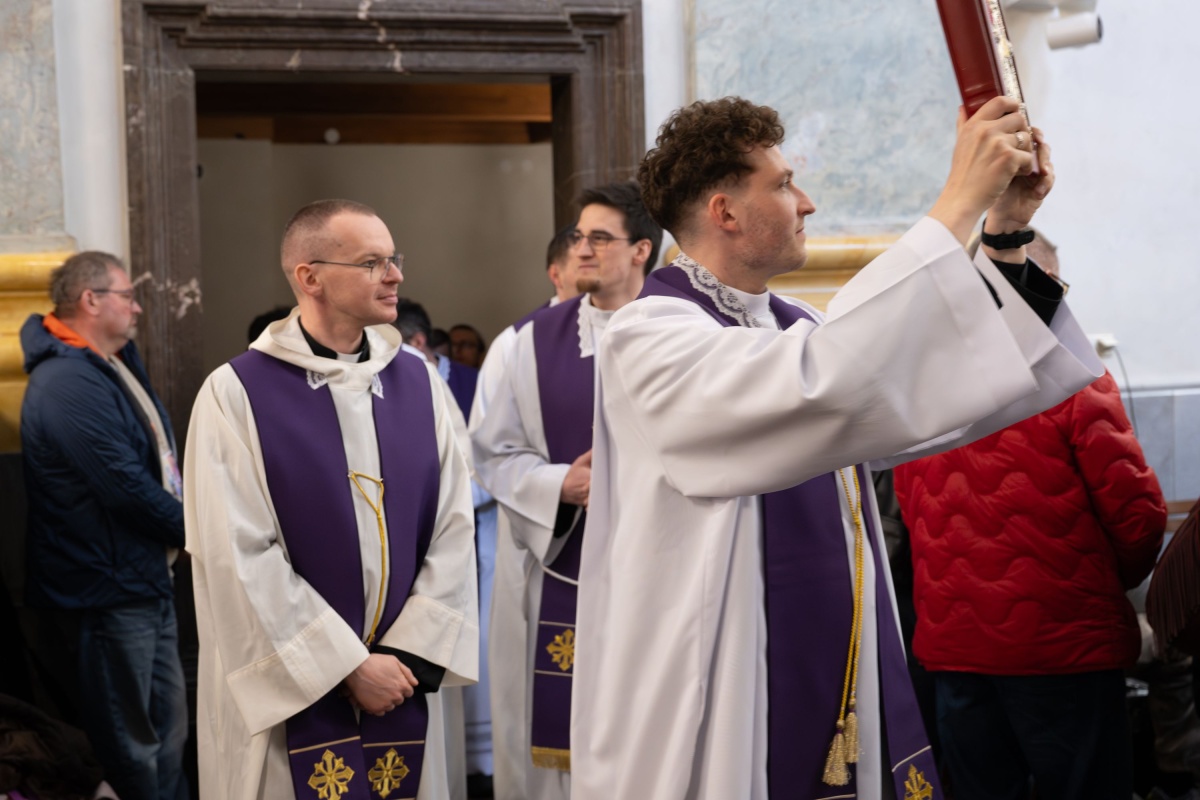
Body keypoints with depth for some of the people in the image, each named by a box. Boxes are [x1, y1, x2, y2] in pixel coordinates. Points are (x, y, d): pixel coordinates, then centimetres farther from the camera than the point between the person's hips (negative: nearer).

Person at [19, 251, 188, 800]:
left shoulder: (114, 365, 13)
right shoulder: (70, 383, -22)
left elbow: (157, 458, 14)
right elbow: (127, 488, -25)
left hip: (148, 573, 10)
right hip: (108, 585, -10)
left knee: (168, 724, 17)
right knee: (130, 741, 3)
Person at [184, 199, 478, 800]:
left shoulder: (419, 385, 5)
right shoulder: (237, 395, -8)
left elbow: (453, 527, 1)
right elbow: (242, 560, -12)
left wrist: (410, 655, -8)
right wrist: (349, 668, -12)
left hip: (400, 684, 4)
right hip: (288, 695, -4)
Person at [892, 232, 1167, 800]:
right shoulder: (1072, 381, -10)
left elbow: (910, 512, 9)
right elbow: (1136, 511, -10)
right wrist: (1116, 582, 9)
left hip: (952, 646, 5)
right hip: (1064, 646, -4)